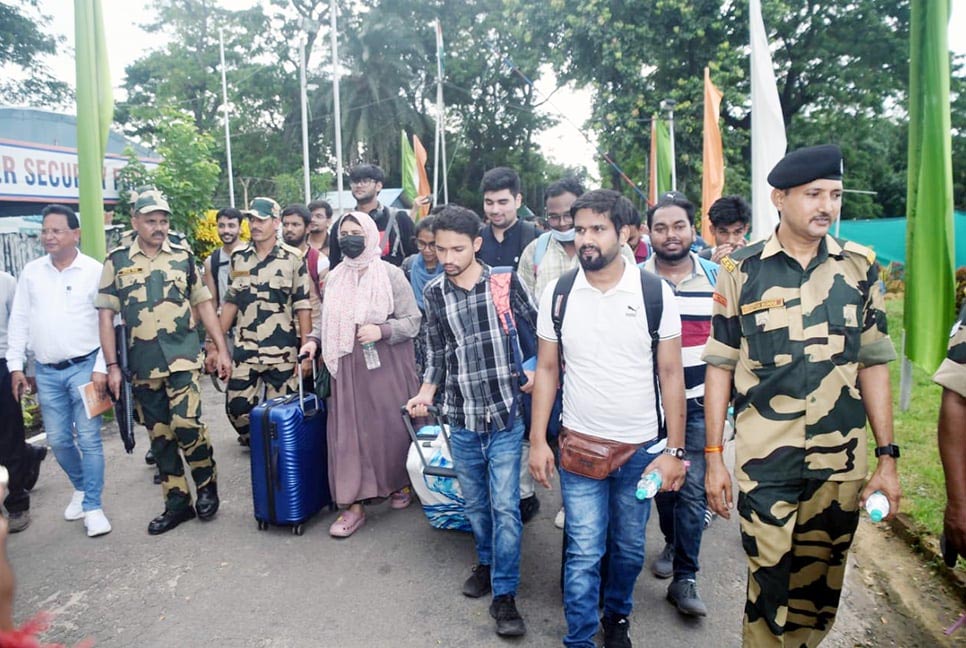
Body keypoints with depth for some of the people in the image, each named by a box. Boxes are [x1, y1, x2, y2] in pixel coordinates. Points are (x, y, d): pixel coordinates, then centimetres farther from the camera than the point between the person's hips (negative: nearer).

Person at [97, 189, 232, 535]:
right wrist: (112, 366, -1)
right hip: (142, 365, 2)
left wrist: (222, 349, 4)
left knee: (187, 425, -13)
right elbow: (106, 316, 4)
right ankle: (176, 502, 22)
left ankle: (207, 486, 11)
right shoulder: (117, 261, 4)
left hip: (182, 359, -1)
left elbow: (204, 304, 9)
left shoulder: (183, 256, 6)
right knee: (160, 436, 9)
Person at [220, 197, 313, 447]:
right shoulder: (238, 258, 8)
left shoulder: (293, 258, -4)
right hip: (244, 351, 4)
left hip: (283, 352, -3)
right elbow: (231, 302, 13)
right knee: (237, 407, 6)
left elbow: (303, 307, -5)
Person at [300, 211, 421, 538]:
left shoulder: (390, 274, -5)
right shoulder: (335, 276, 9)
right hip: (348, 367, 4)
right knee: (347, 432, 1)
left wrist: (381, 330, -19)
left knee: (390, 426, 6)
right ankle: (353, 504, 10)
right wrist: (314, 340, 4)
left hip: (385, 365, -3)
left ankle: (399, 483, 32)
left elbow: (413, 321, -6)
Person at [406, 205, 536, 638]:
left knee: (505, 506, 0)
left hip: (505, 415, -3)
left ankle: (504, 595, 14)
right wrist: (426, 392, -4)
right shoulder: (433, 293, 1)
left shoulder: (506, 283, -7)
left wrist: (540, 374, -8)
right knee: (475, 502, 17)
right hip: (461, 419, 3)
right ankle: (486, 562, 42)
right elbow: (436, 352, 8)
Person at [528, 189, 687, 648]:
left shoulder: (656, 293, -7)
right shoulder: (557, 292, -3)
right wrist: (537, 440, -1)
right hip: (578, 447, 0)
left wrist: (674, 450, -6)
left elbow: (671, 374, -3)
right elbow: (547, 369, 2)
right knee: (583, 554, 4)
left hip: (641, 448, 1)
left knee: (629, 549, 17)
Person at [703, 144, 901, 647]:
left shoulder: (859, 266, 3)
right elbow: (720, 367, -2)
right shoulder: (741, 270, -4)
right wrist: (713, 456, -4)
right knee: (768, 585, 6)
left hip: (842, 463, 3)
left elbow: (872, 364, 7)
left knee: (820, 588, 16)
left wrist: (887, 456, 4)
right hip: (765, 461, -2)